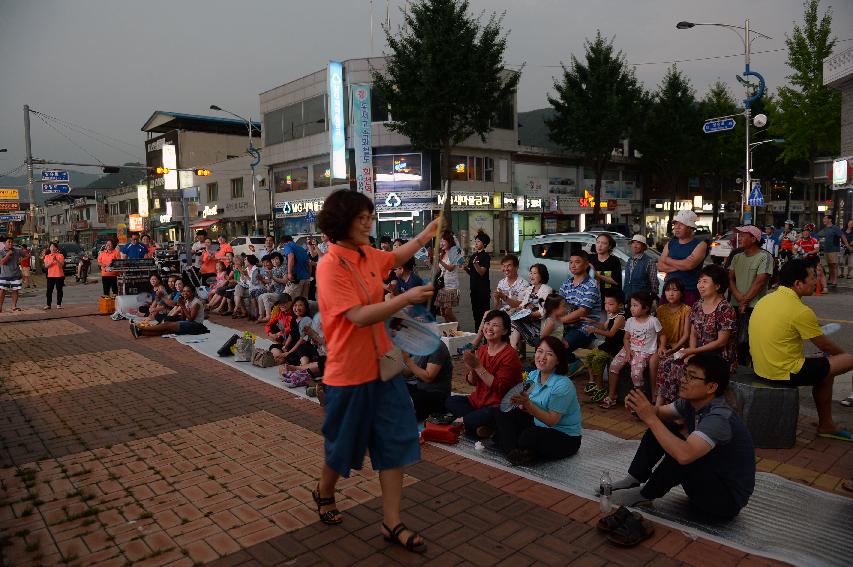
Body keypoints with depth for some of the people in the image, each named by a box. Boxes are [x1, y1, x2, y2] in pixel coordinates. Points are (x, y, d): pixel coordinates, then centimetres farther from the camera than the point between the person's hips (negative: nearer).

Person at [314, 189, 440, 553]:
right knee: (344, 442, 13)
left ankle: (392, 523, 19)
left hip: (381, 363, 7)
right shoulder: (330, 267, -20)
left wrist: (425, 236, 14)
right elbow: (360, 316, -28)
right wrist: (406, 298, -28)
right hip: (349, 372, -7)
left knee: (395, 441, 7)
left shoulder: (367, 255, 4)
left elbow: (396, 257, 26)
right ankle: (324, 492, 44)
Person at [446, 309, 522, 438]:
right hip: (478, 400, 8)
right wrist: (471, 368, -16)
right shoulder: (482, 350, 6)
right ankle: (480, 426, -21)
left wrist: (478, 366, -25)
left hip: (498, 405, -8)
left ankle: (460, 421, -9)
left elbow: (499, 387, -23)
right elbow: (472, 382, 7)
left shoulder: (510, 355, -15)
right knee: (451, 401, -6)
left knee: (487, 415, -36)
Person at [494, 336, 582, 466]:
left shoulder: (563, 386, -23)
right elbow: (525, 408, -3)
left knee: (529, 437, -35)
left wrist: (528, 404, -33)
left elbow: (552, 421, -22)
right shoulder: (533, 375, -1)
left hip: (566, 438, -8)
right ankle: (513, 452, -14)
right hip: (539, 425, 8)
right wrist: (520, 402, -26)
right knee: (505, 414, 1)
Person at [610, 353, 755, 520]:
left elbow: (684, 455, -46)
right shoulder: (691, 403, -7)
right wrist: (638, 406, -19)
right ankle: (633, 480, 7)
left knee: (678, 453, -32)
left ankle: (645, 494, -6)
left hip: (728, 501, -8)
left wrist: (650, 418, -40)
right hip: (706, 477, 8)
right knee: (663, 427, -1)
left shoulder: (719, 417, -32)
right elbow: (659, 412, 5)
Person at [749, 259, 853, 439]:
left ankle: (826, 424, 34)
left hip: (761, 368, 9)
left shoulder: (766, 299, 6)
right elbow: (825, 346, -4)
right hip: (784, 374, -9)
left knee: (824, 369, 27)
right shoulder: (801, 311, -18)